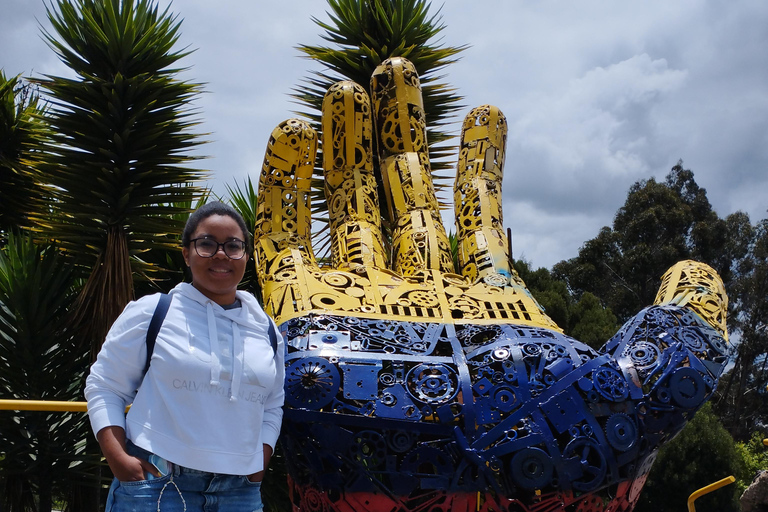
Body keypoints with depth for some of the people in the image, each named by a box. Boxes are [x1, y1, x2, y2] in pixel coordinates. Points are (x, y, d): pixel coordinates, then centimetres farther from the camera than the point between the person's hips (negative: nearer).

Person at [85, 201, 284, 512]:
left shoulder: (266, 329, 10)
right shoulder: (150, 313, -1)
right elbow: (105, 387, 2)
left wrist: (260, 462, 4)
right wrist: (117, 458, -9)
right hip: (156, 483, -3)